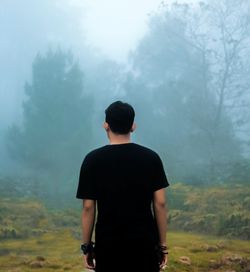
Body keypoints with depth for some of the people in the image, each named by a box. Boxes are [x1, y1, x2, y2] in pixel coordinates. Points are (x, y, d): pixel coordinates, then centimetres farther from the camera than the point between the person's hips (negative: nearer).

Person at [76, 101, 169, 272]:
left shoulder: (93, 160, -5)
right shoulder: (151, 157, -2)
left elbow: (88, 207, -4)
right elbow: (160, 204, -2)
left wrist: (87, 246, 5)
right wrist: (163, 245, 5)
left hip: (108, 245, -1)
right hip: (144, 243, 1)